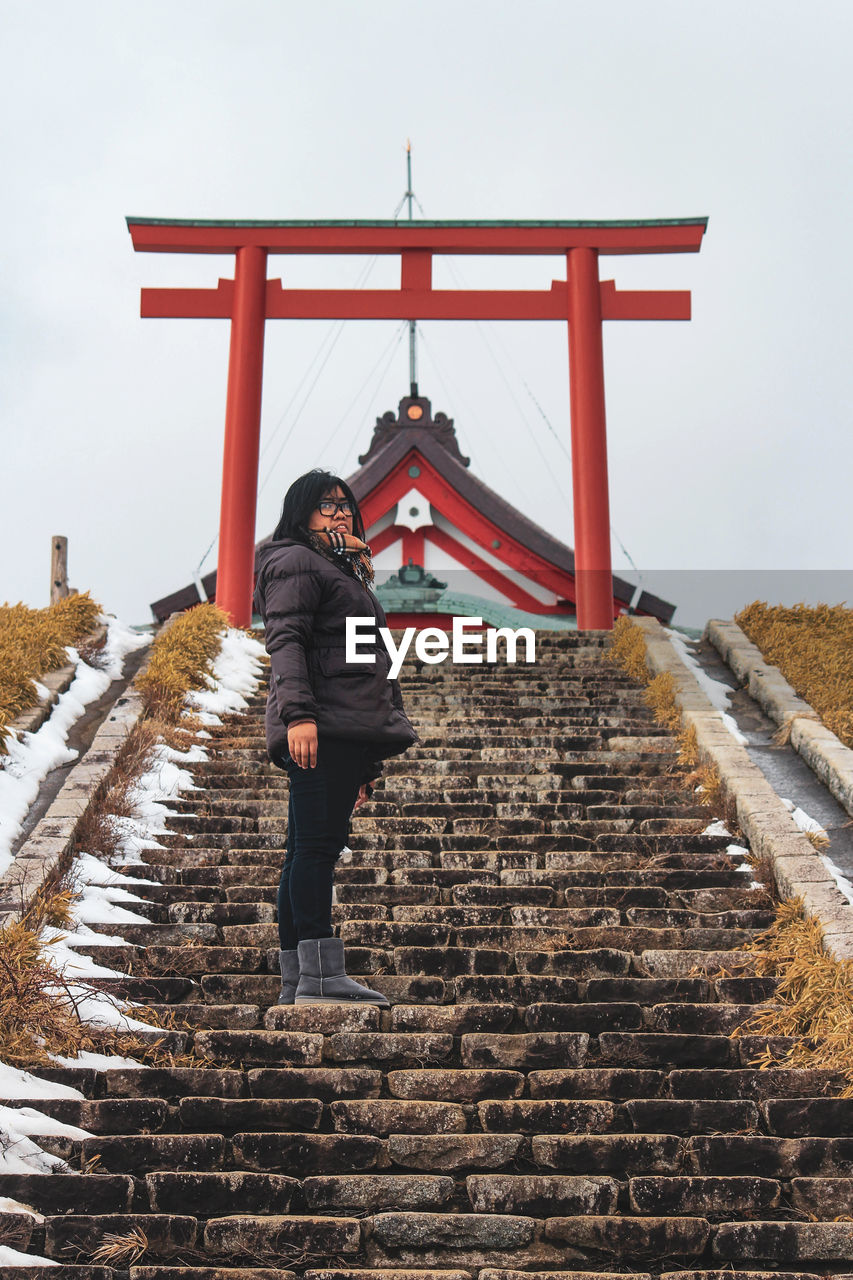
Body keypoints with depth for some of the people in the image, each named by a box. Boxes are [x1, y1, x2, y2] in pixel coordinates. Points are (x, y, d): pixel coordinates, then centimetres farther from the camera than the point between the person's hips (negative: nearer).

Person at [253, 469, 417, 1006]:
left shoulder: (344, 573, 31)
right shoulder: (296, 563, 2)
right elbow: (286, 641, -13)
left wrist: (367, 763, 28)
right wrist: (298, 713, -28)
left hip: (352, 732, 9)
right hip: (324, 730, -9)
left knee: (310, 852, 5)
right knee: (319, 844, -14)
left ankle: (297, 982, 5)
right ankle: (319, 975, -18)